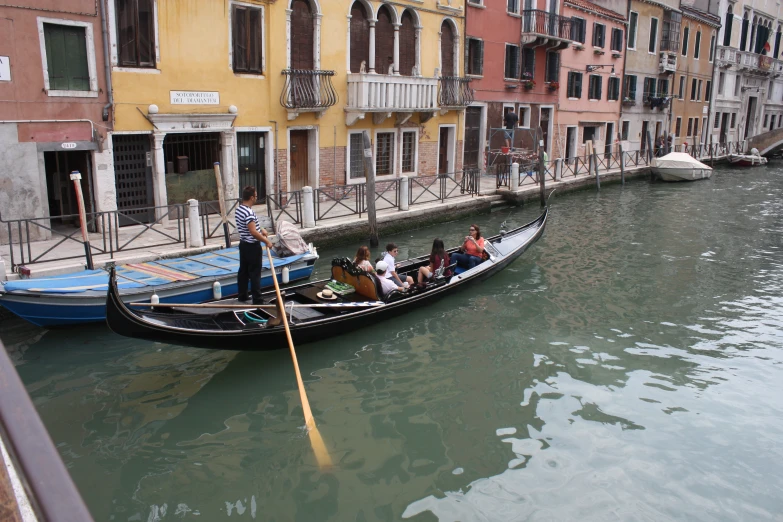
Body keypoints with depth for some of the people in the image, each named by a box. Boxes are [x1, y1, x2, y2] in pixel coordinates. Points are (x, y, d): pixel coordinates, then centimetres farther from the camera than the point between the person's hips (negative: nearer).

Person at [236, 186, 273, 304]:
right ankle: (257, 300, 2)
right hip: (252, 246, -9)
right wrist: (266, 241, -19)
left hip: (243, 244, 9)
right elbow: (253, 232, -28)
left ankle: (242, 296, 24)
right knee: (255, 273, -3)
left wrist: (261, 229, 10)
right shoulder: (249, 212, -23)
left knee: (243, 271, 15)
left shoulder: (239, 209, 7)